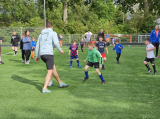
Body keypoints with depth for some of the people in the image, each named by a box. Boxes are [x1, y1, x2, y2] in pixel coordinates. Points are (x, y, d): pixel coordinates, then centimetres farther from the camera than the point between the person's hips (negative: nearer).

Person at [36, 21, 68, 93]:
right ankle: (44, 89, -12)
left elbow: (37, 46, 17)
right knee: (49, 72, -3)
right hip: (49, 54, -7)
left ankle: (60, 83, 32)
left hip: (42, 55, 7)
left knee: (53, 68, 22)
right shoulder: (53, 33, -1)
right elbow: (56, 43, -17)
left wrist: (37, 56, 24)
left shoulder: (41, 34, 18)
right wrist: (61, 50, -1)